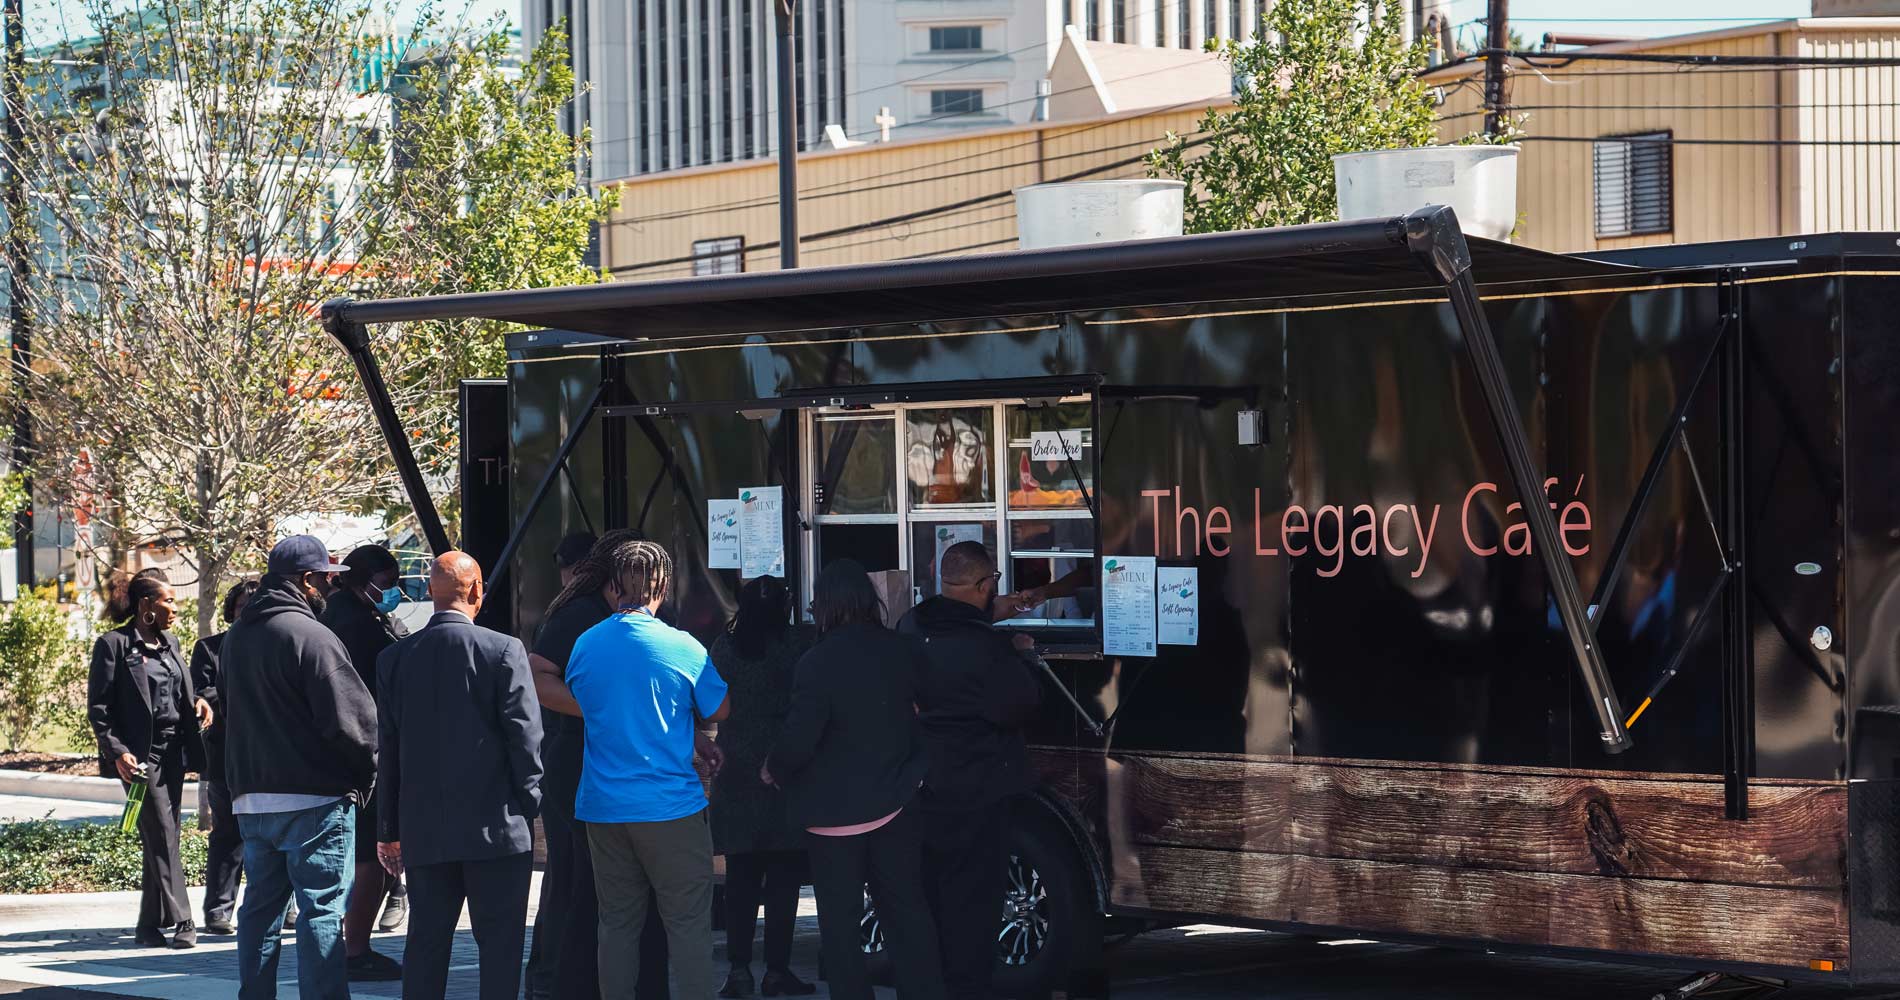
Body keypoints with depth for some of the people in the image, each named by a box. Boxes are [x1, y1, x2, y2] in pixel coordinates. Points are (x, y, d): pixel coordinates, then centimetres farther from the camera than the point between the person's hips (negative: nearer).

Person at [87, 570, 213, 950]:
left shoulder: (169, 643, 14)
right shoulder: (114, 644, -7)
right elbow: (98, 708, -8)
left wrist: (198, 701, 3)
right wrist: (117, 752, -17)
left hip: (173, 750, 7)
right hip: (140, 755, -7)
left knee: (158, 838, 9)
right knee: (162, 837, -10)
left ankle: (150, 925, 14)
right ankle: (181, 922, -11)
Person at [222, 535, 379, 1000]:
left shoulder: (236, 637, 12)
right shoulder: (310, 635, -16)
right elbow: (350, 718, -18)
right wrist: (364, 777, -4)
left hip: (251, 799, 8)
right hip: (314, 799, -8)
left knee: (260, 907, 15)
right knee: (321, 911, -5)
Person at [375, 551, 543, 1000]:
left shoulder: (395, 658, 3)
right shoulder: (504, 651, -8)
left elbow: (387, 748, 8)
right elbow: (525, 738, -9)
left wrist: (389, 828, 14)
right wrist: (531, 808, 1)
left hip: (424, 829, 4)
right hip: (496, 826, -4)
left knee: (426, 941, 9)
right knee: (499, 943, 1)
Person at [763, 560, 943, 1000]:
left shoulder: (818, 662, -20)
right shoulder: (904, 651, -4)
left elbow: (799, 738, -19)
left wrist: (774, 771, -1)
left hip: (836, 811, -5)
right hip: (895, 806, 5)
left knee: (840, 920, 6)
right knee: (905, 910, 13)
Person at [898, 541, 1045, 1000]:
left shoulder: (911, 629, 1)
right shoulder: (985, 645, -24)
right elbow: (1018, 707, -20)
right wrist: (1019, 656, -4)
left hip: (921, 784, 7)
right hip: (975, 787, -7)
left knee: (926, 891, 17)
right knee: (971, 896, 1)